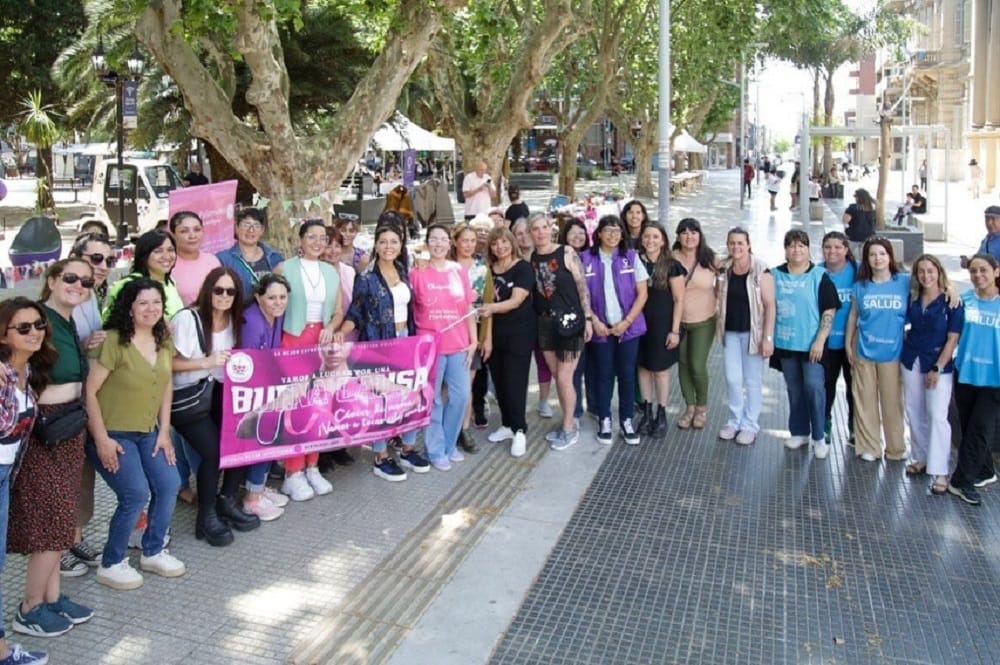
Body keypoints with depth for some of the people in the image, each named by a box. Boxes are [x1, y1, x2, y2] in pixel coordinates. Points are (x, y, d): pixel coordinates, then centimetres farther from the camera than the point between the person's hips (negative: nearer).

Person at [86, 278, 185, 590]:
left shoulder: (164, 341, 4)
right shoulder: (113, 341, -17)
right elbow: (90, 391, -16)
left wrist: (164, 432, 5)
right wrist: (101, 439, -17)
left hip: (148, 433, 7)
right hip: (113, 435, -7)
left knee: (169, 484, -3)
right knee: (136, 495, -14)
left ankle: (153, 552, 19)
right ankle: (111, 564, 7)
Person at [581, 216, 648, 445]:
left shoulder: (631, 257, 0)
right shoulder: (585, 259, -1)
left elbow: (642, 293, -1)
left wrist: (626, 322, -9)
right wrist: (594, 322, -9)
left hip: (628, 327, 0)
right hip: (600, 328, 0)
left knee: (627, 374, 5)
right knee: (603, 374, 6)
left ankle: (627, 420, 17)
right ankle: (604, 421, 17)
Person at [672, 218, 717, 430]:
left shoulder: (710, 259, -7)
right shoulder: (672, 258, -7)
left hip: (704, 321, -1)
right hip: (678, 320, 1)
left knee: (698, 366, -3)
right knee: (684, 365, 9)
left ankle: (702, 406, 22)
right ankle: (689, 406, 28)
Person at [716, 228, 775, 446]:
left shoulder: (761, 271, -14)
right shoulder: (724, 270, 2)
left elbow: (770, 305, -14)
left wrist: (768, 338, -17)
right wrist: (720, 329, 11)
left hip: (752, 333, -4)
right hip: (730, 332, 5)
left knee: (752, 381, 6)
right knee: (732, 379, 10)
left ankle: (750, 425, 19)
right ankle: (735, 421, 26)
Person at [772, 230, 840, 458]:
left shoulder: (819, 276, -6)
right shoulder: (775, 275, 5)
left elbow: (829, 311, -7)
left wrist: (820, 340, -13)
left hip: (811, 344, -4)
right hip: (785, 343, 4)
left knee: (813, 386, -9)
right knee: (794, 389, 11)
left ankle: (818, 437, 3)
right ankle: (799, 432, 24)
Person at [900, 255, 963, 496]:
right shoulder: (913, 299, 4)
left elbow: (953, 338, -10)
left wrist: (937, 369, -13)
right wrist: (903, 345, 3)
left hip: (939, 364, -5)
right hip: (912, 361, 5)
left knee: (937, 416, -9)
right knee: (914, 412, 11)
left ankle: (940, 472, -6)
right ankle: (920, 458, 26)